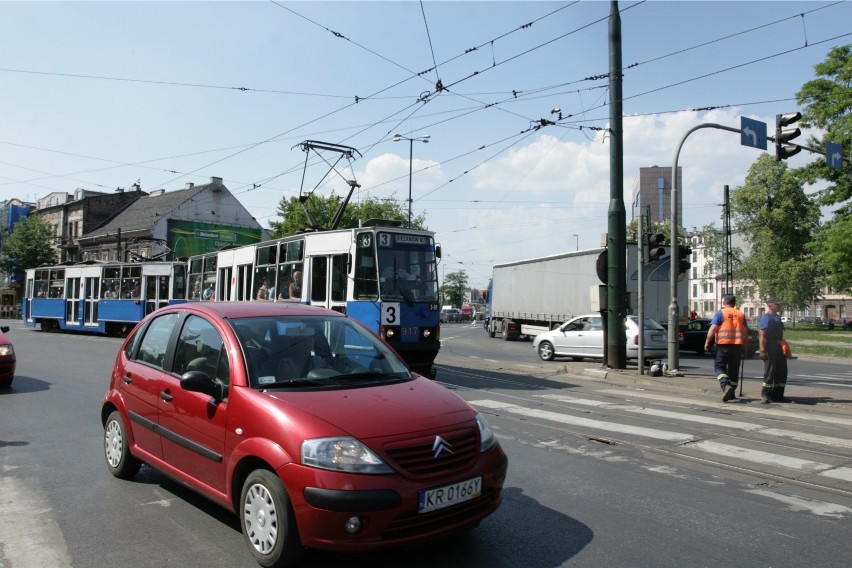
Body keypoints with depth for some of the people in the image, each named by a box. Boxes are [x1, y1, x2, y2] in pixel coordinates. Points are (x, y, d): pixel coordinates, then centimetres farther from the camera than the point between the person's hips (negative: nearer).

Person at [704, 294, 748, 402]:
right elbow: (745, 333, 12)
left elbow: (713, 329, -11)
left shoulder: (720, 313, -3)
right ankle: (731, 393, 18)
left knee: (719, 366, 1)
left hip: (723, 344, -4)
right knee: (734, 369, 12)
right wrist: (744, 346, 19)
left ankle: (726, 386, -23)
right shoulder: (741, 315, 11)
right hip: (737, 345, 4)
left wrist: (707, 342, -6)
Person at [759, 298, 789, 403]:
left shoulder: (778, 318, 17)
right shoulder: (765, 318, -10)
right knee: (769, 372, -4)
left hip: (779, 348, 9)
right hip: (770, 348, -9)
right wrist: (762, 350, -23)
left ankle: (778, 395, 19)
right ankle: (765, 395, 5)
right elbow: (762, 335, -17)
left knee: (781, 372, 10)